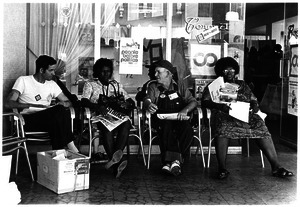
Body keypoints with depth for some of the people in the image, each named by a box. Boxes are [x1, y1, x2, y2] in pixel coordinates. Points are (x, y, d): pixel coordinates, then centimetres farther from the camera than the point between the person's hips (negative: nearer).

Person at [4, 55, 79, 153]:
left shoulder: (52, 84, 19)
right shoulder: (23, 80, 3)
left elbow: (68, 101, 17)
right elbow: (8, 103, -8)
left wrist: (63, 104, -10)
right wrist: (33, 105, -20)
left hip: (48, 119, 5)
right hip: (29, 119, -5)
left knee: (62, 110, -31)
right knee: (59, 110, -32)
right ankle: (70, 146, -29)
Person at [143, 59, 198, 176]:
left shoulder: (180, 88, 14)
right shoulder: (153, 87, 14)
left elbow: (193, 102, 4)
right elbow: (147, 100, -3)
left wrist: (185, 110, -19)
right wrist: (148, 105, -30)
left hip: (179, 119, 1)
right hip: (162, 121, -1)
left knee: (187, 129, -32)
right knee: (167, 127, -36)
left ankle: (169, 161, -32)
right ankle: (175, 160, -41)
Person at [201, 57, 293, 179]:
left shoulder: (242, 85, 28)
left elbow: (253, 99, 22)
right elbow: (204, 101, 3)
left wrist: (255, 106, -3)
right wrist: (220, 106, -15)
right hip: (224, 115, -3)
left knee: (261, 127, -26)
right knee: (223, 127, -39)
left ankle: (276, 167, -31)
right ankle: (222, 168, -39)